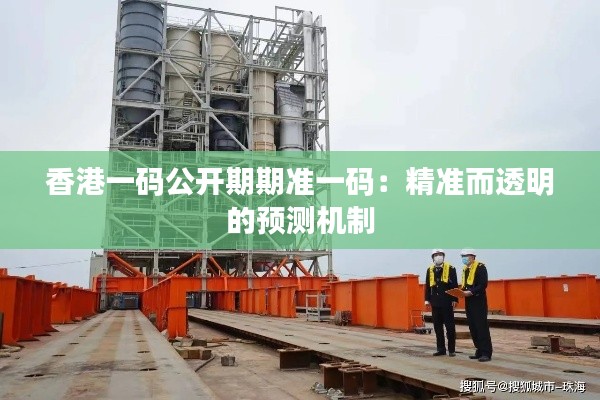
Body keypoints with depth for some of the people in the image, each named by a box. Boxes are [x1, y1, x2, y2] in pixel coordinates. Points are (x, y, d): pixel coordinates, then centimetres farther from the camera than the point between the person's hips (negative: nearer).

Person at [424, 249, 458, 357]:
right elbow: (427, 286, 11)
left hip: (447, 302, -4)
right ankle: (441, 349, 17)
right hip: (435, 302, 4)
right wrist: (427, 299, 7)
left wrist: (454, 299, -9)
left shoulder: (450, 269, -3)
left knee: (450, 327, 2)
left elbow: (455, 285, -4)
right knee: (437, 327, 8)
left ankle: (451, 349, 11)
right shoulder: (430, 270, 9)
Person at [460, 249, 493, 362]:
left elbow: (483, 284, -17)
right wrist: (462, 291, 1)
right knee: (473, 327, 9)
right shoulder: (465, 269, 16)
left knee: (482, 327, -6)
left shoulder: (480, 267, -9)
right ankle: (479, 351, 17)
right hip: (469, 301, 8)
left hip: (479, 301, -8)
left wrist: (471, 292, -23)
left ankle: (486, 353, -2)